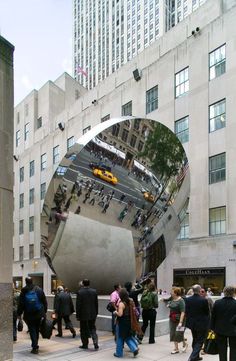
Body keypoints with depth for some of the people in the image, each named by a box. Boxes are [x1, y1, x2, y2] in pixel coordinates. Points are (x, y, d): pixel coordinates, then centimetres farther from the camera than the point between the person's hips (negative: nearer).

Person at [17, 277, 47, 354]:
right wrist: (44, 311, 12)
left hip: (29, 315, -2)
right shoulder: (39, 290, 1)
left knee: (32, 330, 3)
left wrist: (19, 314, 6)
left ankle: (35, 347, -3)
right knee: (37, 329, 17)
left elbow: (20, 304, -3)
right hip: (38, 314, 2)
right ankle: (35, 345, 29)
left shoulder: (24, 292, -6)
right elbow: (44, 302, 4)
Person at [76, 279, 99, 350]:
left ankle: (85, 345, 16)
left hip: (83, 314, -3)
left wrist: (77, 315, -2)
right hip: (92, 314, 3)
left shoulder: (80, 292, -12)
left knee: (84, 330, 10)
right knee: (92, 329, 12)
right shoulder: (94, 291, -2)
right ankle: (95, 343, -4)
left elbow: (78, 305, -10)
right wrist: (96, 313, 13)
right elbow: (96, 303, 4)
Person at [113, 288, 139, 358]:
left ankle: (119, 353, 20)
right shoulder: (130, 302, 2)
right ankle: (134, 348, 4)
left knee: (120, 338, 9)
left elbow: (120, 314, -25)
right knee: (128, 337, 20)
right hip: (128, 322, 7)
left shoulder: (121, 303, -20)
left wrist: (115, 312, -7)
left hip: (121, 323, -7)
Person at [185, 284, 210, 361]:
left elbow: (186, 312, 0)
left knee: (195, 340, 22)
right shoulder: (203, 300, -19)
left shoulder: (187, 300, -7)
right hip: (201, 324, -5)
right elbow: (207, 312, -8)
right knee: (200, 341, 5)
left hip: (192, 323, 5)